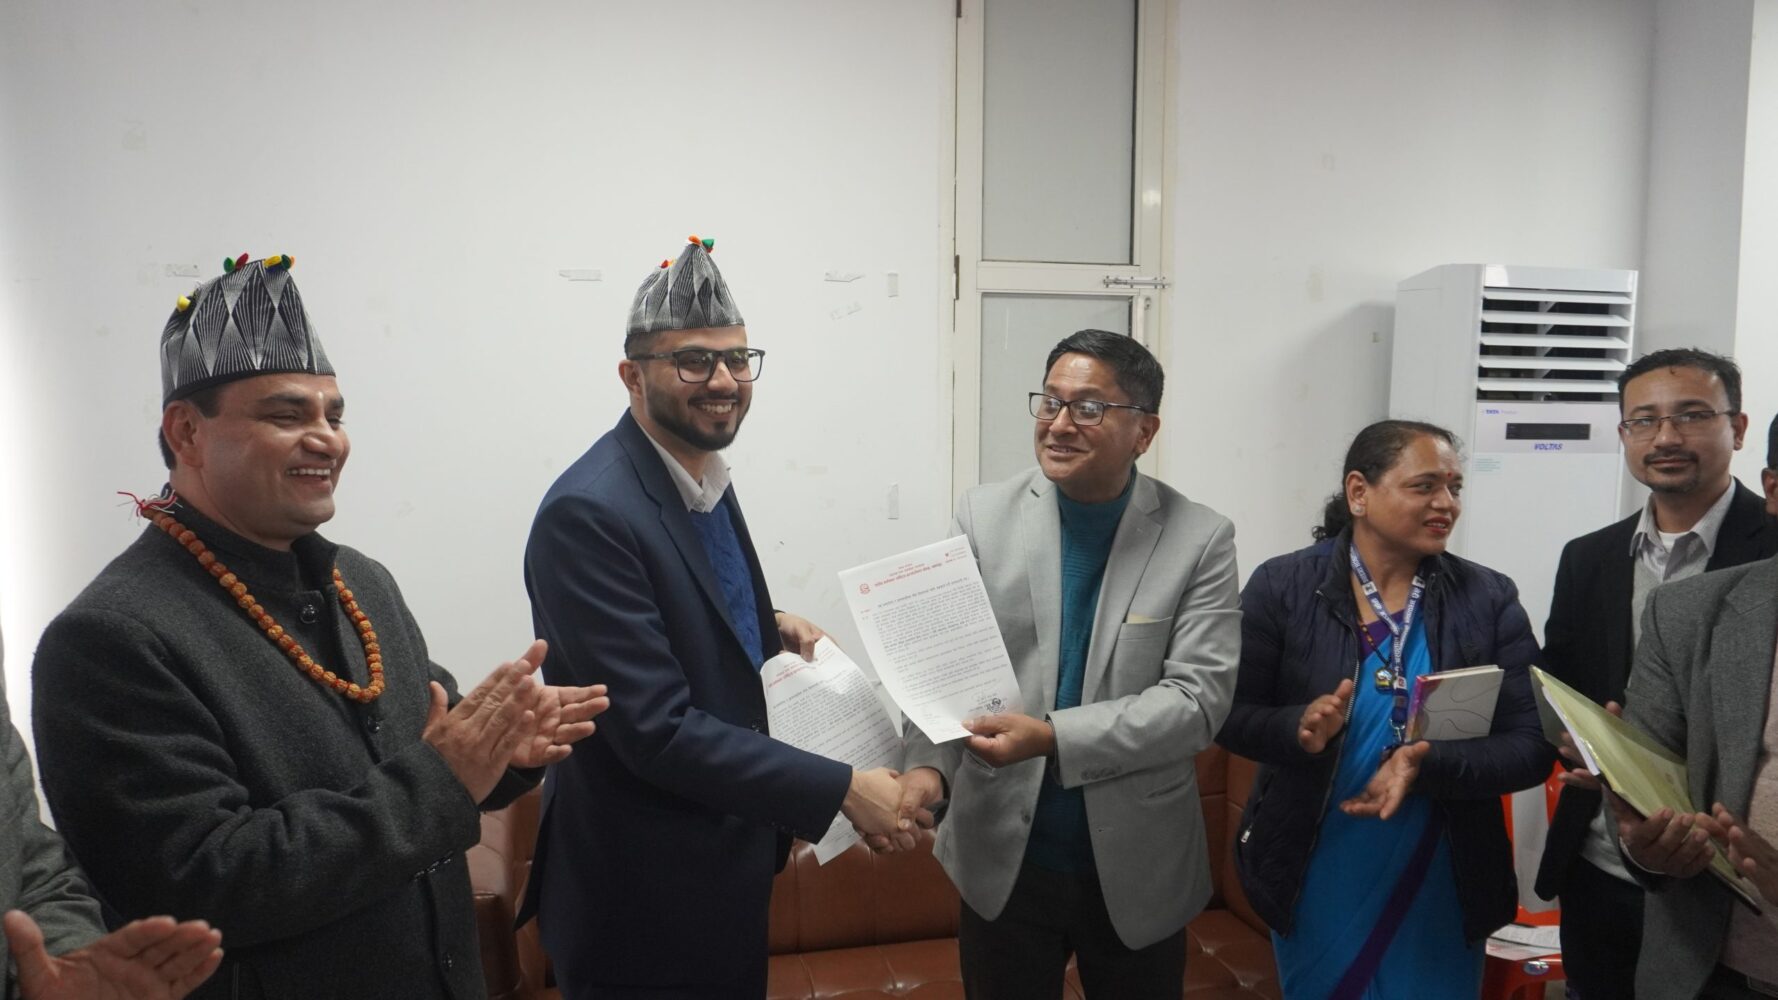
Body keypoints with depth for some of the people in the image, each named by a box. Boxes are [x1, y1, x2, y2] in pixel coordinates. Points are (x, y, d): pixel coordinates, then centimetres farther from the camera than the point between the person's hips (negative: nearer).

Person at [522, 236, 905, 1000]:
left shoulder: (703, 476, 3)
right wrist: (842, 790, -24)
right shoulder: (589, 513, -24)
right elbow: (658, 729, -27)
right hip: (644, 903, -8)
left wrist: (768, 627, 0)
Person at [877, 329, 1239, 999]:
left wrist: (1052, 737, -25)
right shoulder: (983, 516, -4)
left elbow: (1199, 698, -14)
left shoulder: (1200, 539, -8)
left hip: (1139, 867, 0)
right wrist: (927, 765, -24)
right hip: (1003, 857, 1)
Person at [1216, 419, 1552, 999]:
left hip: (1443, 890, 2)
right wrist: (1300, 728, -27)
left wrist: (1429, 765, -24)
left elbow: (1533, 745, -7)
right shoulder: (1282, 586, -8)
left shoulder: (1490, 600, -3)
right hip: (1314, 882, -1)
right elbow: (1230, 716, -6)